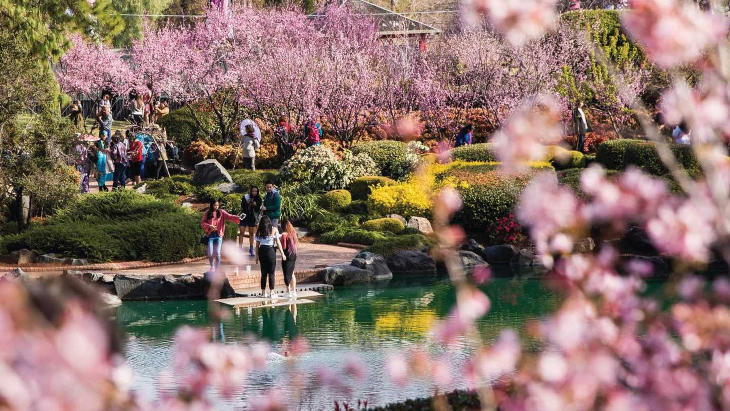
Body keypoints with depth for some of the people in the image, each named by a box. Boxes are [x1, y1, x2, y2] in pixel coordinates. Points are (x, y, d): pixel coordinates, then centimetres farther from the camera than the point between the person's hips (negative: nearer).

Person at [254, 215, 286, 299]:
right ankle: (271, 293, -1)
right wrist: (282, 254, 1)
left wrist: (257, 256, 11)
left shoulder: (259, 231, 6)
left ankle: (263, 292, 16)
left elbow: (257, 245, 5)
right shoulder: (274, 229, -1)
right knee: (271, 273, 1)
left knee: (264, 273, 11)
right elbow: (278, 242, -3)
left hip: (261, 251, 3)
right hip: (270, 250, -3)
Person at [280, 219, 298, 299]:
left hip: (287, 255, -8)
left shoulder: (284, 234, -14)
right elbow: (296, 243, 11)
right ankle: (294, 291, 21)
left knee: (287, 274, -2)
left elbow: (284, 247, -15)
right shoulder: (293, 233, 6)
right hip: (294, 254, 8)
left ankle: (289, 292, -3)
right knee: (292, 273, 17)